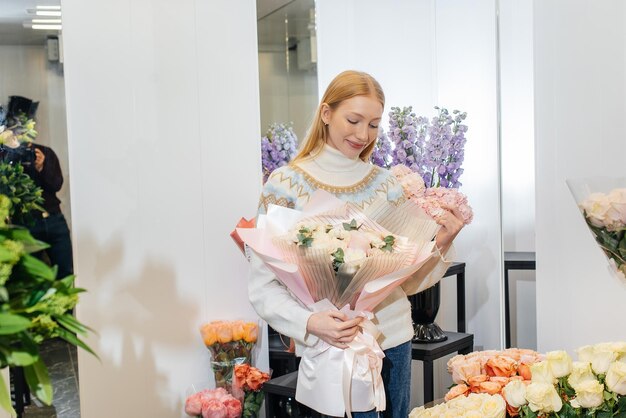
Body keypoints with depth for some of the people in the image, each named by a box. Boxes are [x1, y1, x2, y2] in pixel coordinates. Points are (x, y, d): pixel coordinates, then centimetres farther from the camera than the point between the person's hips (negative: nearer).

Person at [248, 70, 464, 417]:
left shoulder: (386, 184, 3)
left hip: (393, 339, 4)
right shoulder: (285, 184, -8)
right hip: (330, 347, -4)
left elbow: (408, 280, 6)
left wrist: (441, 244, -11)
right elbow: (263, 285, -8)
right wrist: (310, 323, -24)